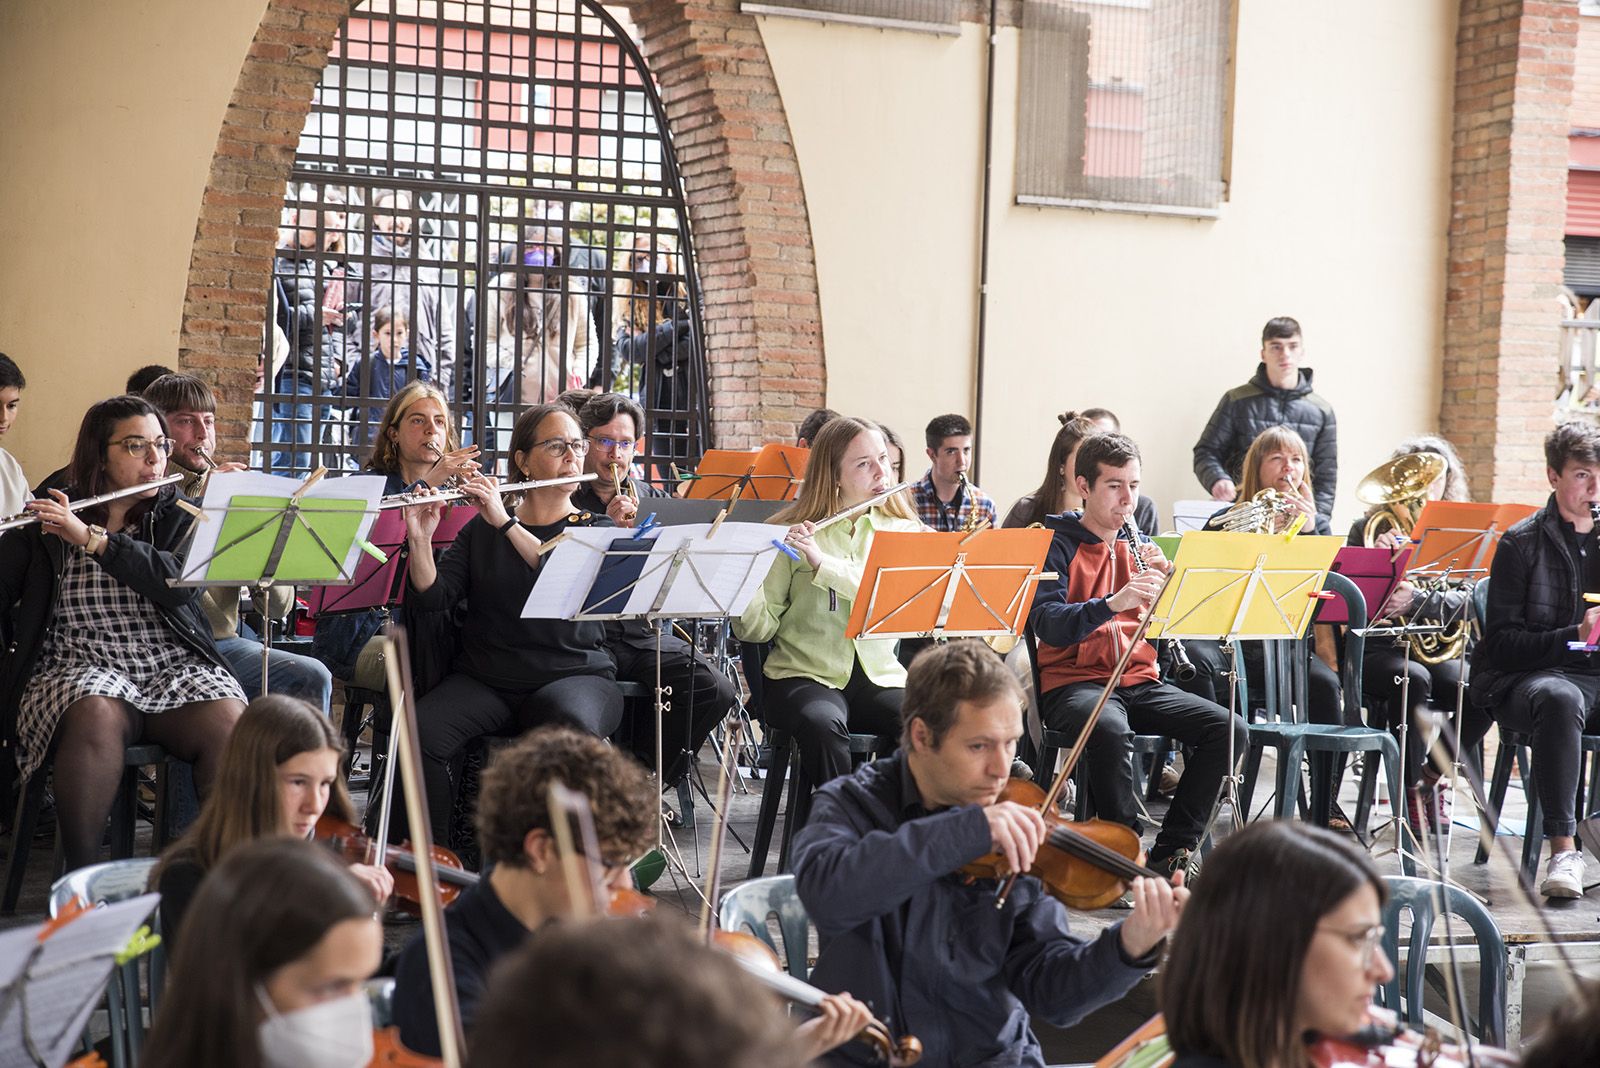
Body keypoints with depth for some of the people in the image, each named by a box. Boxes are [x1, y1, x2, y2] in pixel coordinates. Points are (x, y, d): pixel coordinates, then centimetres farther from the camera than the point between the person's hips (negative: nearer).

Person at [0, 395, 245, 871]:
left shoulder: (179, 518, 12)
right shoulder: (45, 521, 10)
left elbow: (180, 582, -9)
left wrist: (91, 538, -17)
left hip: (174, 666, 1)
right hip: (77, 666, -1)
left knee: (227, 722, -31)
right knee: (96, 716, -36)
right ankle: (81, 878, -31)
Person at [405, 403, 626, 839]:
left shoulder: (595, 529, 10)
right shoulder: (481, 528, 14)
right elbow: (431, 598, 2)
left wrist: (506, 523, -18)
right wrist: (420, 539, -16)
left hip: (572, 674, -2)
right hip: (485, 678, 2)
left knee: (573, 730, -37)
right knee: (421, 732, -28)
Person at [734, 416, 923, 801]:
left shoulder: (902, 531, 9)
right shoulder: (791, 532, 2)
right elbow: (756, 630, -1)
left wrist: (823, 562, -22)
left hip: (879, 677, 2)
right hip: (805, 675, -2)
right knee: (822, 725, -36)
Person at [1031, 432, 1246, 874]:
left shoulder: (1137, 546, 16)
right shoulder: (1057, 543, -1)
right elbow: (1047, 624, -17)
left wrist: (1165, 578, -10)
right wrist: (1113, 602, -32)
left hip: (1138, 680, 6)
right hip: (1073, 683, -5)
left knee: (1229, 729, -17)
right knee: (1110, 728, -39)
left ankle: (1172, 850, -9)